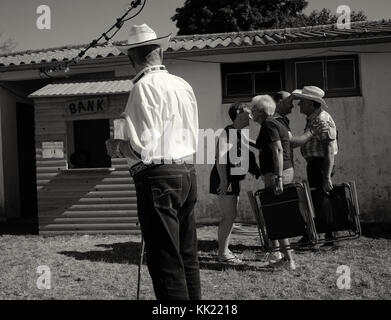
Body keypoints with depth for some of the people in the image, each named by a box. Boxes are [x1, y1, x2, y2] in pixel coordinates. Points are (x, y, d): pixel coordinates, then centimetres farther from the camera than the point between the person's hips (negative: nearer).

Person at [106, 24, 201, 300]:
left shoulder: (145, 86, -11)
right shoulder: (183, 85, 10)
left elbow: (143, 146, -17)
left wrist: (115, 146, 1)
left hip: (159, 177, -8)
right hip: (187, 173, 8)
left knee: (166, 263, 0)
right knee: (188, 256, 16)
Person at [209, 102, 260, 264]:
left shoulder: (240, 134, 15)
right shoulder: (227, 132, -14)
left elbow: (243, 158, 22)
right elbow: (220, 157, -22)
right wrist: (224, 180, -28)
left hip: (233, 179, 10)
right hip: (224, 179, -10)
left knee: (231, 215, 13)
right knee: (229, 216, -7)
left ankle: (224, 249, 22)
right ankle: (223, 253, 1)